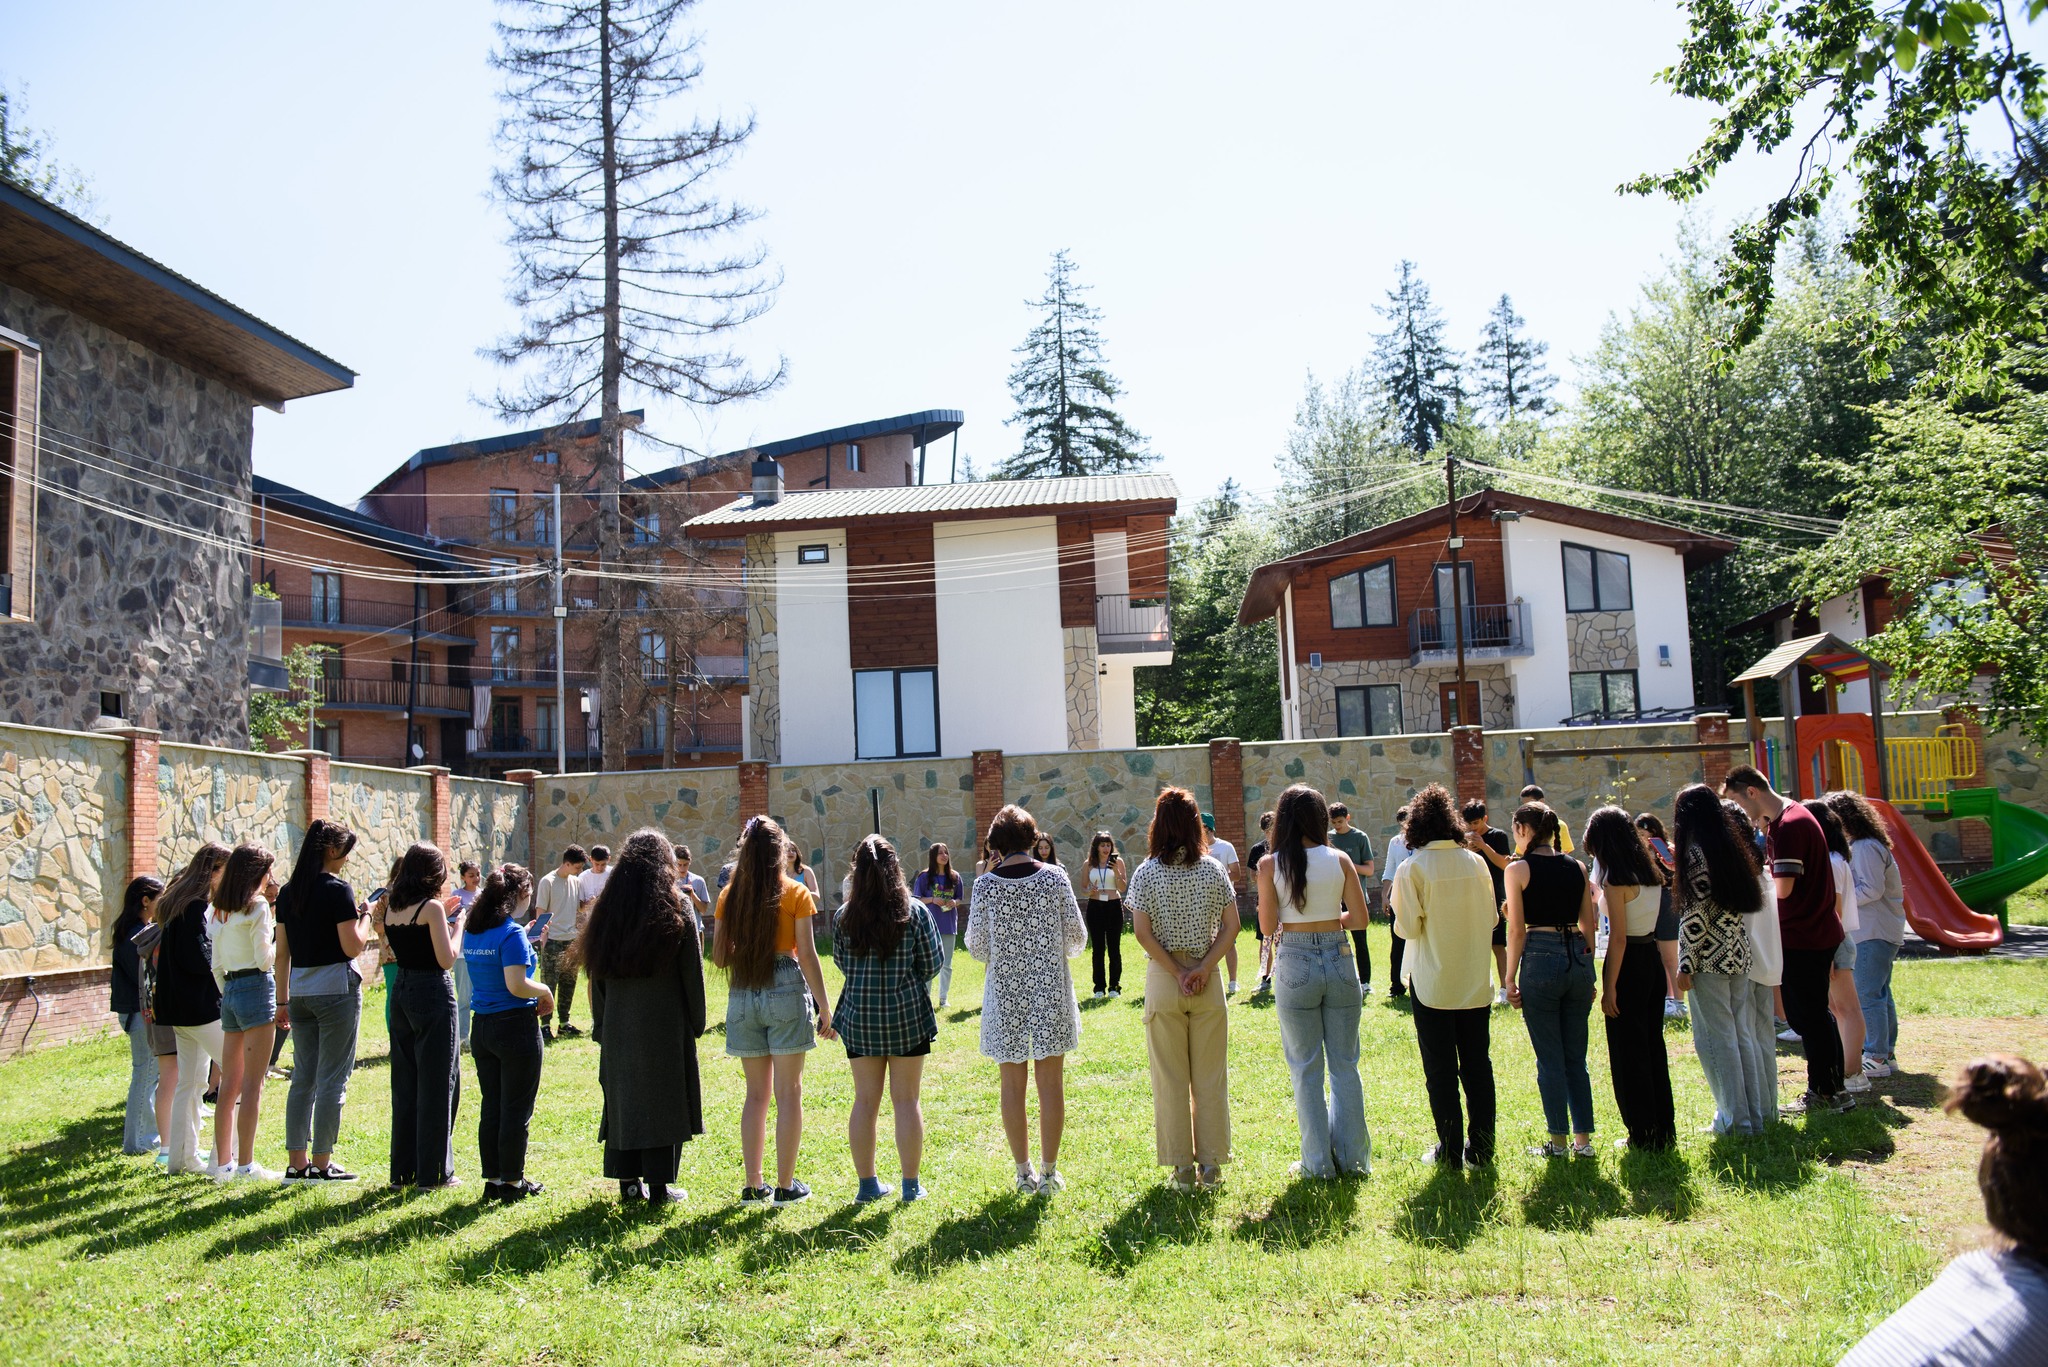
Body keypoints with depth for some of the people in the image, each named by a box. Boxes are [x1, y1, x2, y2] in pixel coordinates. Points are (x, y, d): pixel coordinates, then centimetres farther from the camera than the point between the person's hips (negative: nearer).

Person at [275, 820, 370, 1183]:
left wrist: (283, 999, 16)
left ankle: (296, 1162, 16)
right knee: (332, 1078, 1)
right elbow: (352, 946, -15)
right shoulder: (338, 890, -12)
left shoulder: (288, 892, 8)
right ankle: (321, 1163, 4)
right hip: (336, 990, -7)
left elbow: (282, 952, 11)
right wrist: (365, 915, 1)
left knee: (303, 1077, 13)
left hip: (299, 992, 7)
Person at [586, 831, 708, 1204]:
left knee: (623, 1099, 12)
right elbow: (693, 975, -6)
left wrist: (601, 1024, 12)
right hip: (666, 1025, -4)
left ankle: (628, 1182, 17)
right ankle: (658, 1185, 6)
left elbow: (597, 975, 7)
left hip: (618, 1025, 4)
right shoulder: (675, 911, -7)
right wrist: (697, 1023, 2)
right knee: (662, 1101, 3)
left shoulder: (607, 911, 5)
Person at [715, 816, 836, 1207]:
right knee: (789, 1093, 5)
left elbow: (719, 957, 5)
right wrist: (824, 1007, -3)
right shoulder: (795, 893, -5)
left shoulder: (729, 895, 4)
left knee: (756, 1094, 14)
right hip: (786, 992, -3)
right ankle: (785, 1186, 8)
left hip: (744, 995, 4)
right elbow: (807, 955, -8)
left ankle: (753, 1185, 18)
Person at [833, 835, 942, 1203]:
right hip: (907, 1016, -2)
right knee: (906, 1100, 7)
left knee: (865, 1101, 10)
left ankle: (867, 1183, 18)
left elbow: (841, 963, 8)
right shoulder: (915, 911, -9)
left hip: (859, 1017, 2)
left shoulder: (845, 915, -3)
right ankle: (911, 1184, 14)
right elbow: (933, 965, -4)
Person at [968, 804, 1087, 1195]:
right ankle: (1049, 1172, 13)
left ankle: (1024, 1172, 16)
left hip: (1005, 994, 0)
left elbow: (977, 947, 1)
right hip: (1050, 989, 0)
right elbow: (1077, 939, -2)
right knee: (1051, 1082, 8)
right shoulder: (1054, 876, -6)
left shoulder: (986, 885, -7)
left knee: (1013, 1083, 10)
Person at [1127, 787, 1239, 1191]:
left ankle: (1182, 1168, 12)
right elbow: (1231, 926, -6)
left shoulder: (1146, 873, -6)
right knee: (1211, 1074, 10)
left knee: (1170, 1077, 8)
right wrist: (1203, 969, -9)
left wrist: (1177, 974, -8)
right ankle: (1210, 1165, 15)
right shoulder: (1213, 870, -1)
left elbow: (1143, 933, -12)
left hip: (1163, 979, -1)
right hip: (1207, 980, 1)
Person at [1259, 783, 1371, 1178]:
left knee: (1306, 1068, 8)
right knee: (1345, 1064, 12)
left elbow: (1267, 926, -5)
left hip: (1295, 964, -2)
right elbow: (1359, 918, 0)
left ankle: (1318, 1162, 13)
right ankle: (1353, 1158, 18)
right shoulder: (1340, 860, -1)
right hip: (1339, 960, 2)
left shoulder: (1270, 865, -6)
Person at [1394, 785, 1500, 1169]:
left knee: (1441, 1071, 6)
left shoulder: (1413, 868, -12)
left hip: (1433, 985, -3)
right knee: (1477, 1065, 12)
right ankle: (1481, 1150, 18)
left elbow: (1408, 927, -14)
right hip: (1475, 982, 4)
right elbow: (1491, 918, 8)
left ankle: (1451, 1153, 12)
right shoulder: (1476, 863, 0)